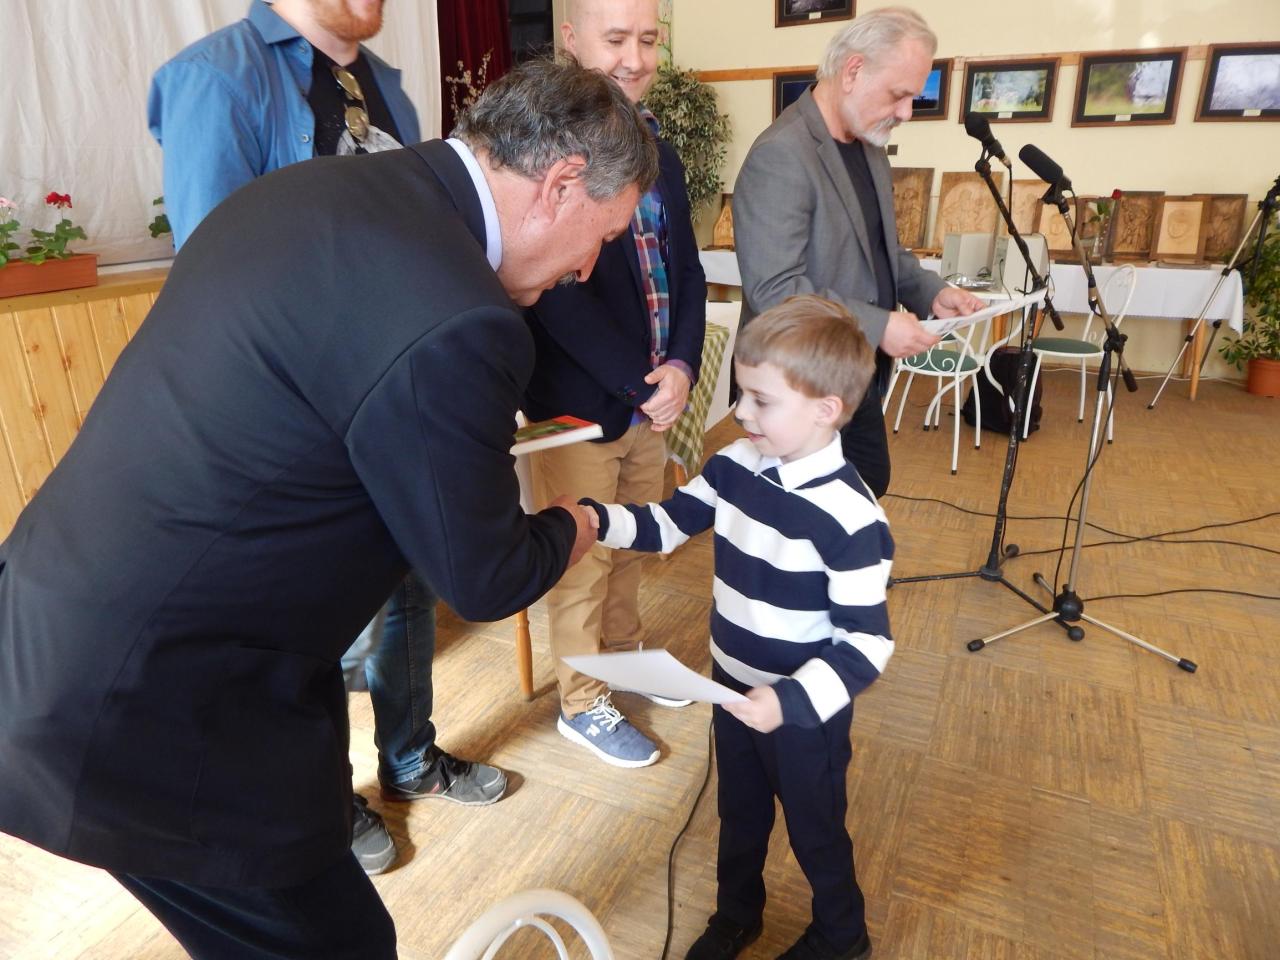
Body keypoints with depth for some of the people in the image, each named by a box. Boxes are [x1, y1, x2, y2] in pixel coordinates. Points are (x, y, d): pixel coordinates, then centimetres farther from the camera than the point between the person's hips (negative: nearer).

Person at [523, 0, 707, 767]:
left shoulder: (662, 152, 11)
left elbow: (688, 269, 9)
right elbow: (556, 294, -20)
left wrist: (681, 367, -7)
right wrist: (641, 385, -18)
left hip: (652, 398, 7)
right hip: (578, 404, -7)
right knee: (585, 562, 9)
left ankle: (627, 653, 44)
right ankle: (582, 704, 29)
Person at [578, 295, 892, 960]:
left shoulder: (847, 516, -29)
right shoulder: (734, 466, -9)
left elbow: (867, 643, -25)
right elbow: (668, 523, 2)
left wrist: (789, 701, -35)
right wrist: (593, 520, -14)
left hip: (804, 710, -6)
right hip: (732, 687, 6)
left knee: (814, 830, 20)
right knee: (739, 816, 28)